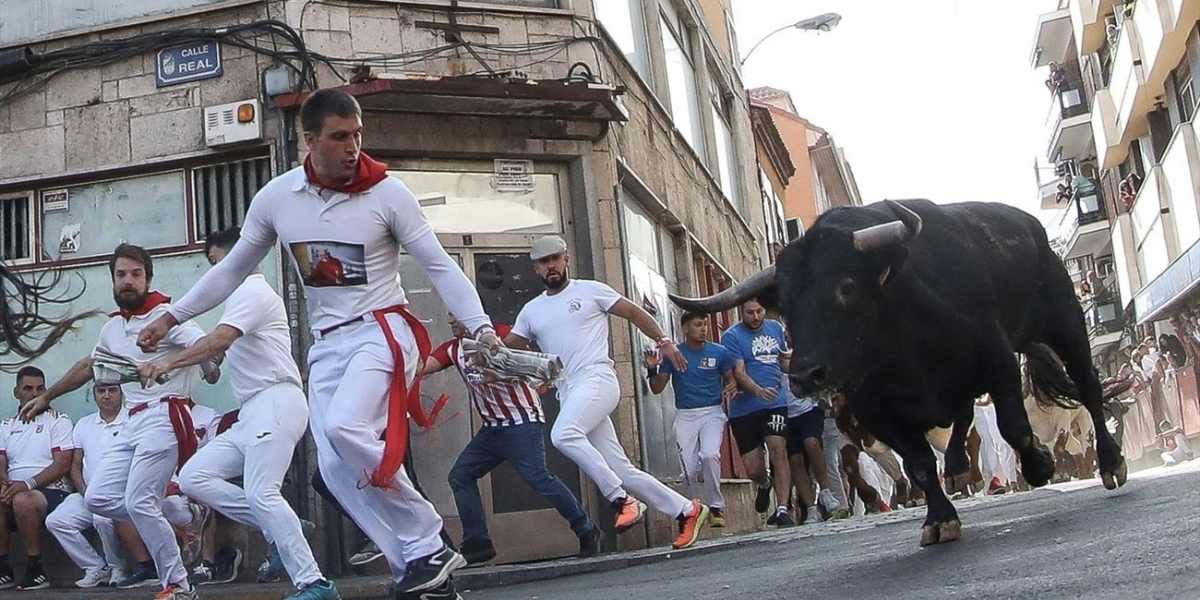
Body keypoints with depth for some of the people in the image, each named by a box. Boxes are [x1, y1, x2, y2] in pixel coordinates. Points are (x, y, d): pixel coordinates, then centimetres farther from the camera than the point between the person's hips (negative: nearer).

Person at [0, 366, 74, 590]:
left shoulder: (58, 421, 6)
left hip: (51, 491, -4)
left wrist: (28, 484, -19)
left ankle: (35, 571, -22)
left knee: (23, 501, -36)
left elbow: (62, 464, -6)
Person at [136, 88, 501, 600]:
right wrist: (172, 316, 13)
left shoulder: (387, 193, -9)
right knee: (338, 470, -5)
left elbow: (439, 266, -6)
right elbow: (232, 270, 14)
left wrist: (480, 326, -18)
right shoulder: (275, 197, 1)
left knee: (345, 428, -30)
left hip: (382, 330, -5)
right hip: (326, 345, 5)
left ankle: (428, 547, -17)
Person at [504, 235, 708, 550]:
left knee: (563, 435, -32)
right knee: (622, 470, 1)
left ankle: (622, 500, -24)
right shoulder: (531, 310, 20)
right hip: (569, 393, 6)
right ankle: (686, 511, 11)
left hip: (597, 379, -6)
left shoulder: (590, 290, 7)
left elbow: (634, 312, 8)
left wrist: (663, 341, -1)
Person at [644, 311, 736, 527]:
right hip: (685, 416, 2)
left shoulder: (719, 352, 0)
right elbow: (657, 389, 3)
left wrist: (732, 388, -14)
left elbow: (731, 378, 10)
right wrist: (652, 369, -15)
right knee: (690, 469, -1)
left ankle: (716, 506, -8)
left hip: (712, 413, -1)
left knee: (710, 455, -25)